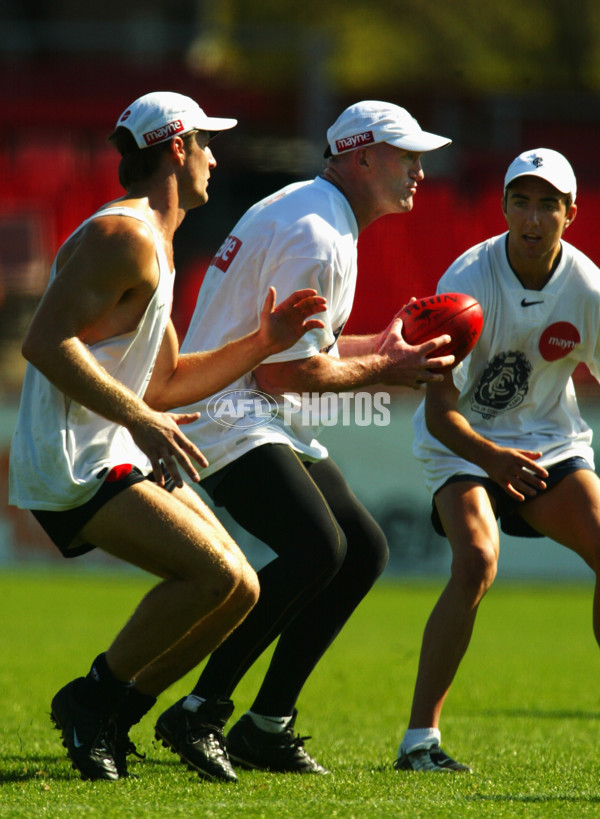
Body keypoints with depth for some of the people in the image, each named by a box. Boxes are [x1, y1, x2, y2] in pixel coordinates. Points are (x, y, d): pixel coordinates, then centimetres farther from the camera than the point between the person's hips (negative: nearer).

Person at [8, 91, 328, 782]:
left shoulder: (156, 249, 21)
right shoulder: (125, 237, -13)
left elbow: (165, 382, 26)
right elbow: (45, 342, -23)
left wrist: (261, 344, 16)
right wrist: (139, 420, -25)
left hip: (119, 458, 10)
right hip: (70, 465, -10)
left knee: (240, 591, 5)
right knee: (215, 574, -21)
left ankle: (110, 716, 10)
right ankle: (93, 700, -8)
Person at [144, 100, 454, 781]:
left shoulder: (324, 223, 16)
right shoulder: (315, 238, -19)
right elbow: (282, 371, -20)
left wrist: (379, 346, 11)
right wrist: (383, 370, -8)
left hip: (271, 421, 11)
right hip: (225, 413, -11)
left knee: (363, 549, 7)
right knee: (317, 547, -27)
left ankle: (267, 726, 9)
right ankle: (198, 712, -20)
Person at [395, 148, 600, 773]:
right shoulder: (468, 281, -23)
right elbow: (438, 409, -24)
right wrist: (491, 457, -43)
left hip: (549, 440, 4)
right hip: (464, 442, -4)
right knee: (476, 563, -27)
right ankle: (419, 738, -22)